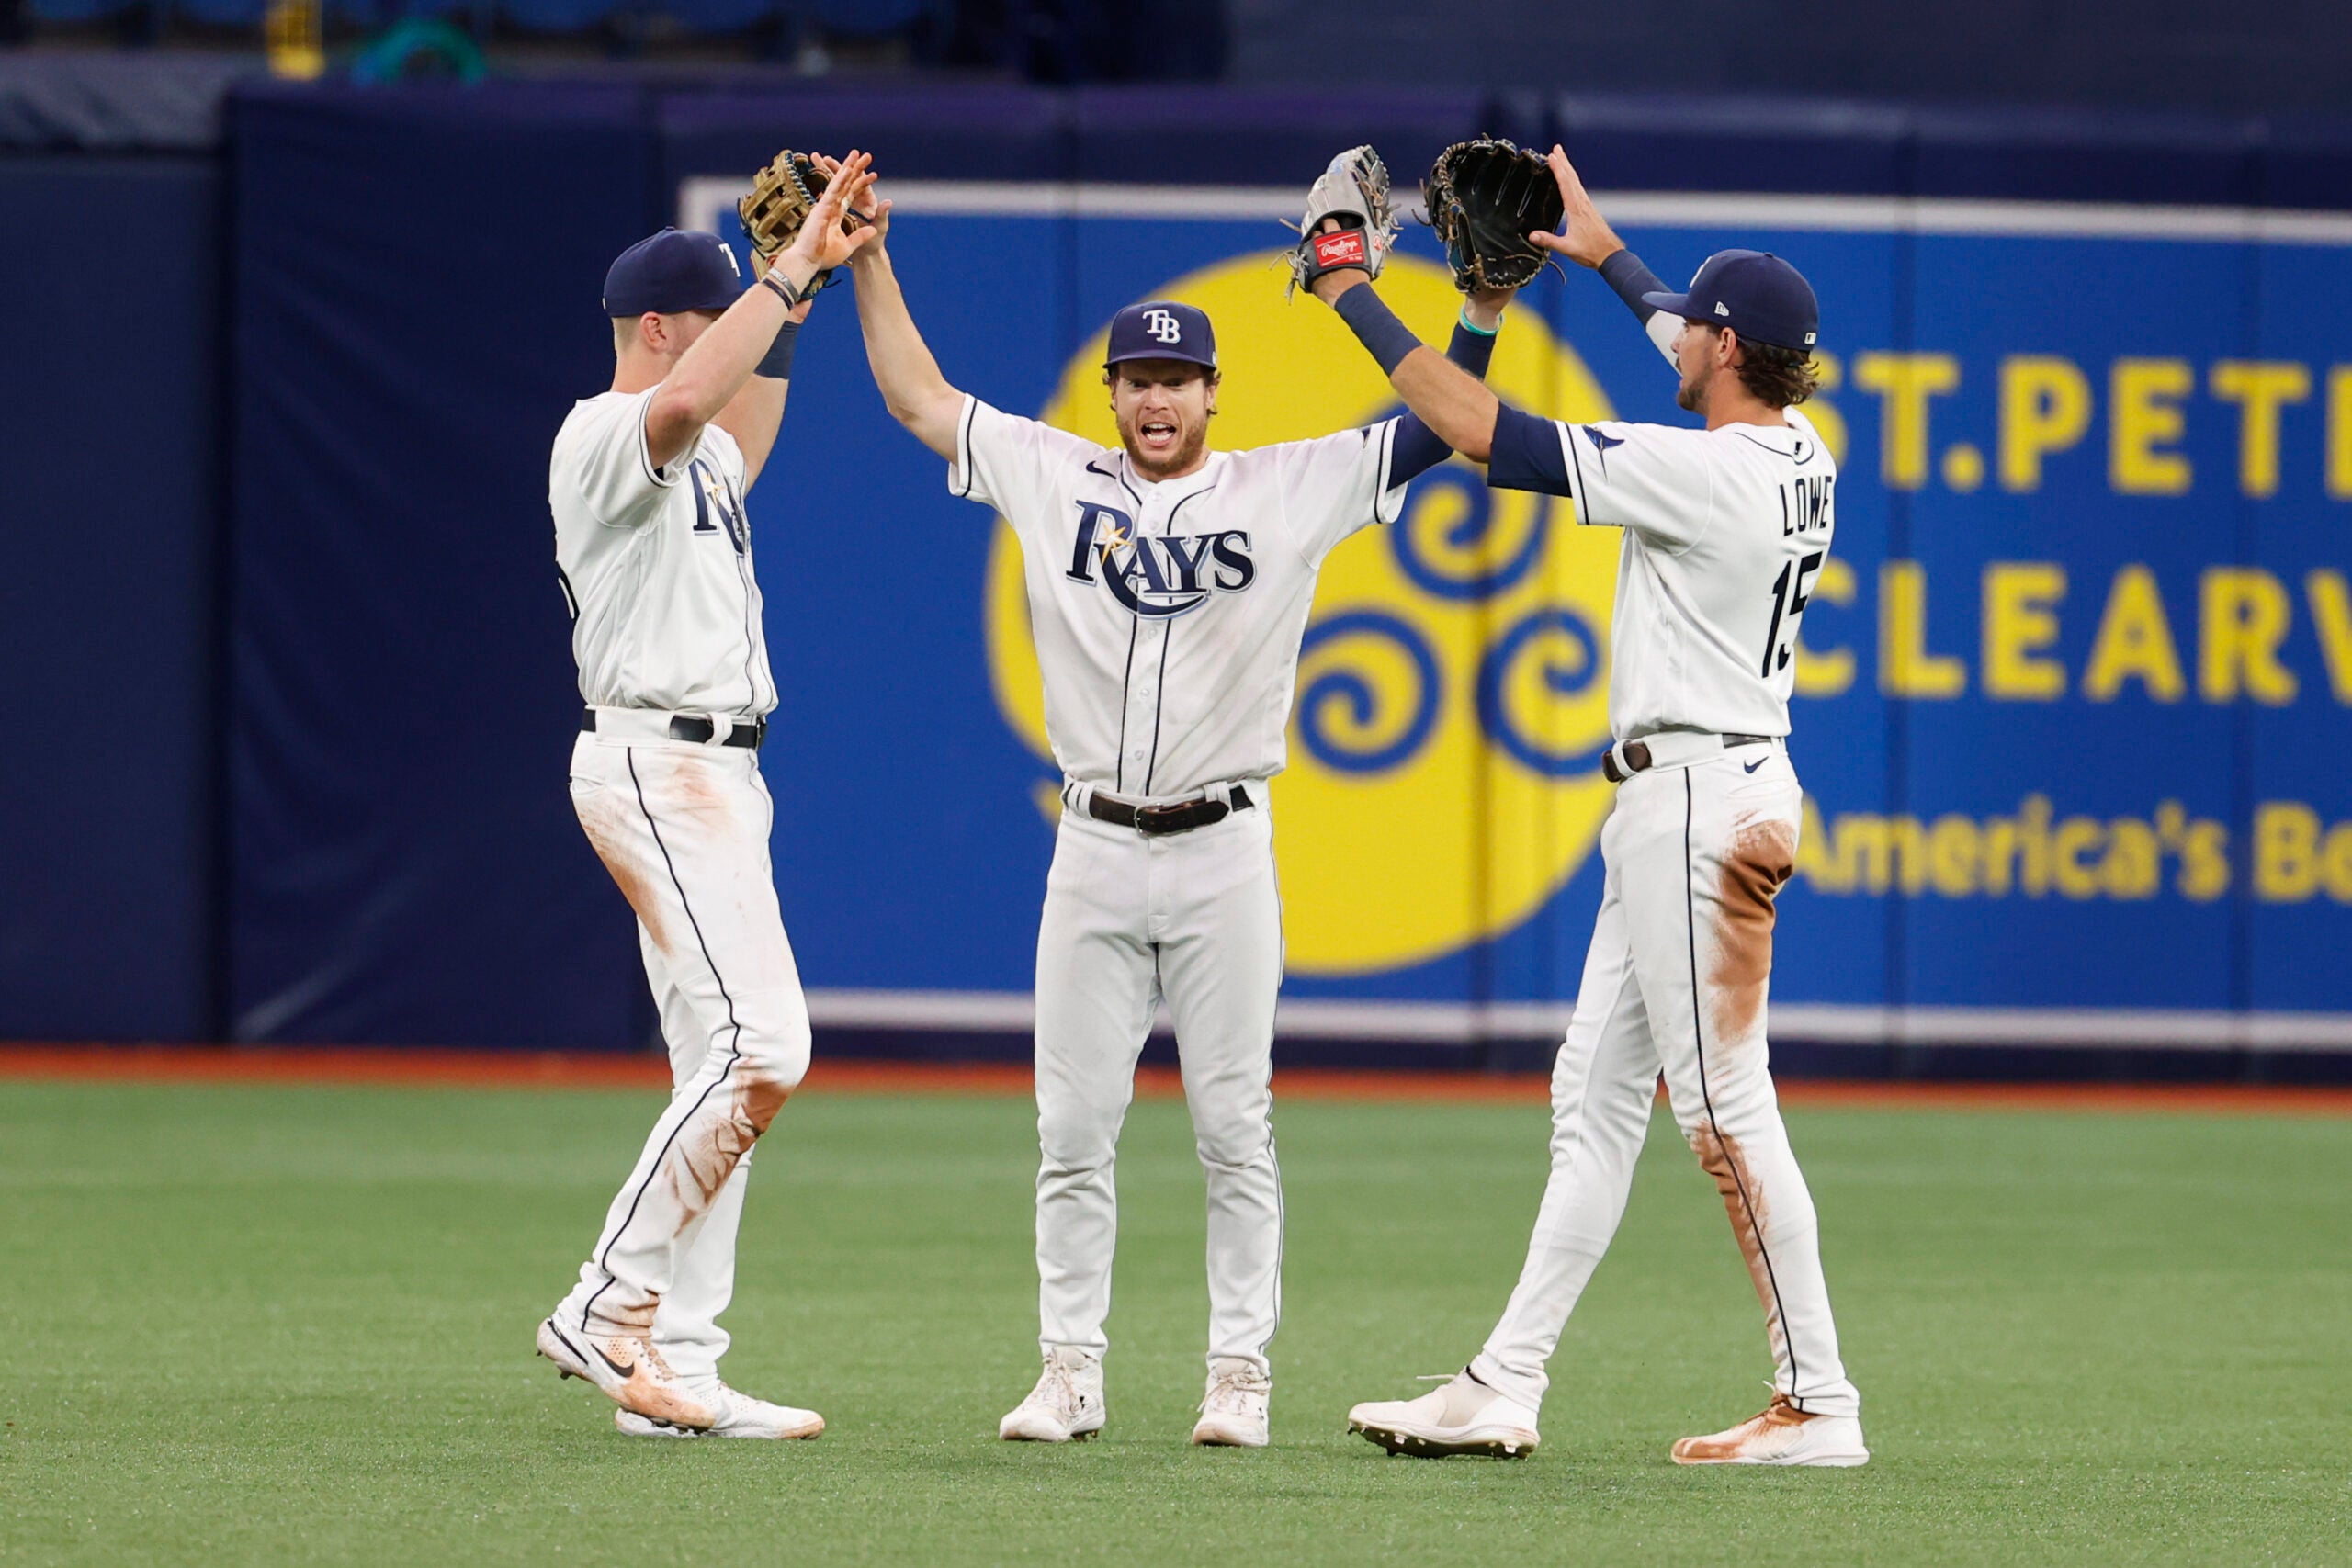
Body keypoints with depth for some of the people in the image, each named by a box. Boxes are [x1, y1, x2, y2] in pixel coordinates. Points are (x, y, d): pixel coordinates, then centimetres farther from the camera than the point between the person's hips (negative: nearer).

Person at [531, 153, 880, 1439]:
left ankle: (676, 1371, 5)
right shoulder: (603, 434, -10)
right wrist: (789, 270, -28)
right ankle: (608, 1309, -17)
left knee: (724, 1077, 6)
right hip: (656, 765, -11)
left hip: (715, 776, 11)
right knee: (760, 1048, -20)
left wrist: (795, 285, 32)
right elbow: (685, 403, -34)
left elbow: (737, 436, 44)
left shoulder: (689, 462, 21)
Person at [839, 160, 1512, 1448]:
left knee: (1232, 1129, 0)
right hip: (1094, 853, 2)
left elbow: (1442, 425, -2)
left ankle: (1239, 1375, 5)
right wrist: (868, 263, 8)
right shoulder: (1053, 478, 7)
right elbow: (917, 397, 13)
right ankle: (1071, 1374, 8)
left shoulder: (1288, 490, 1)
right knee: (1072, 1129, 2)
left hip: (1224, 852, -2)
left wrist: (1486, 301, -14)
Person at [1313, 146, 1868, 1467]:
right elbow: (1720, 344, 32)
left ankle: (1818, 1403, -7)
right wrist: (1605, 252, 43)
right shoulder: (1799, 455, 8)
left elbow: (1483, 431, -18)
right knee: (1597, 1095, 11)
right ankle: (1509, 1387, 13)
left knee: (1725, 1107, -9)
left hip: (1697, 795, -10)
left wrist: (1353, 296, -9)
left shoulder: (1702, 473, -19)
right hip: (1698, 796, 10)